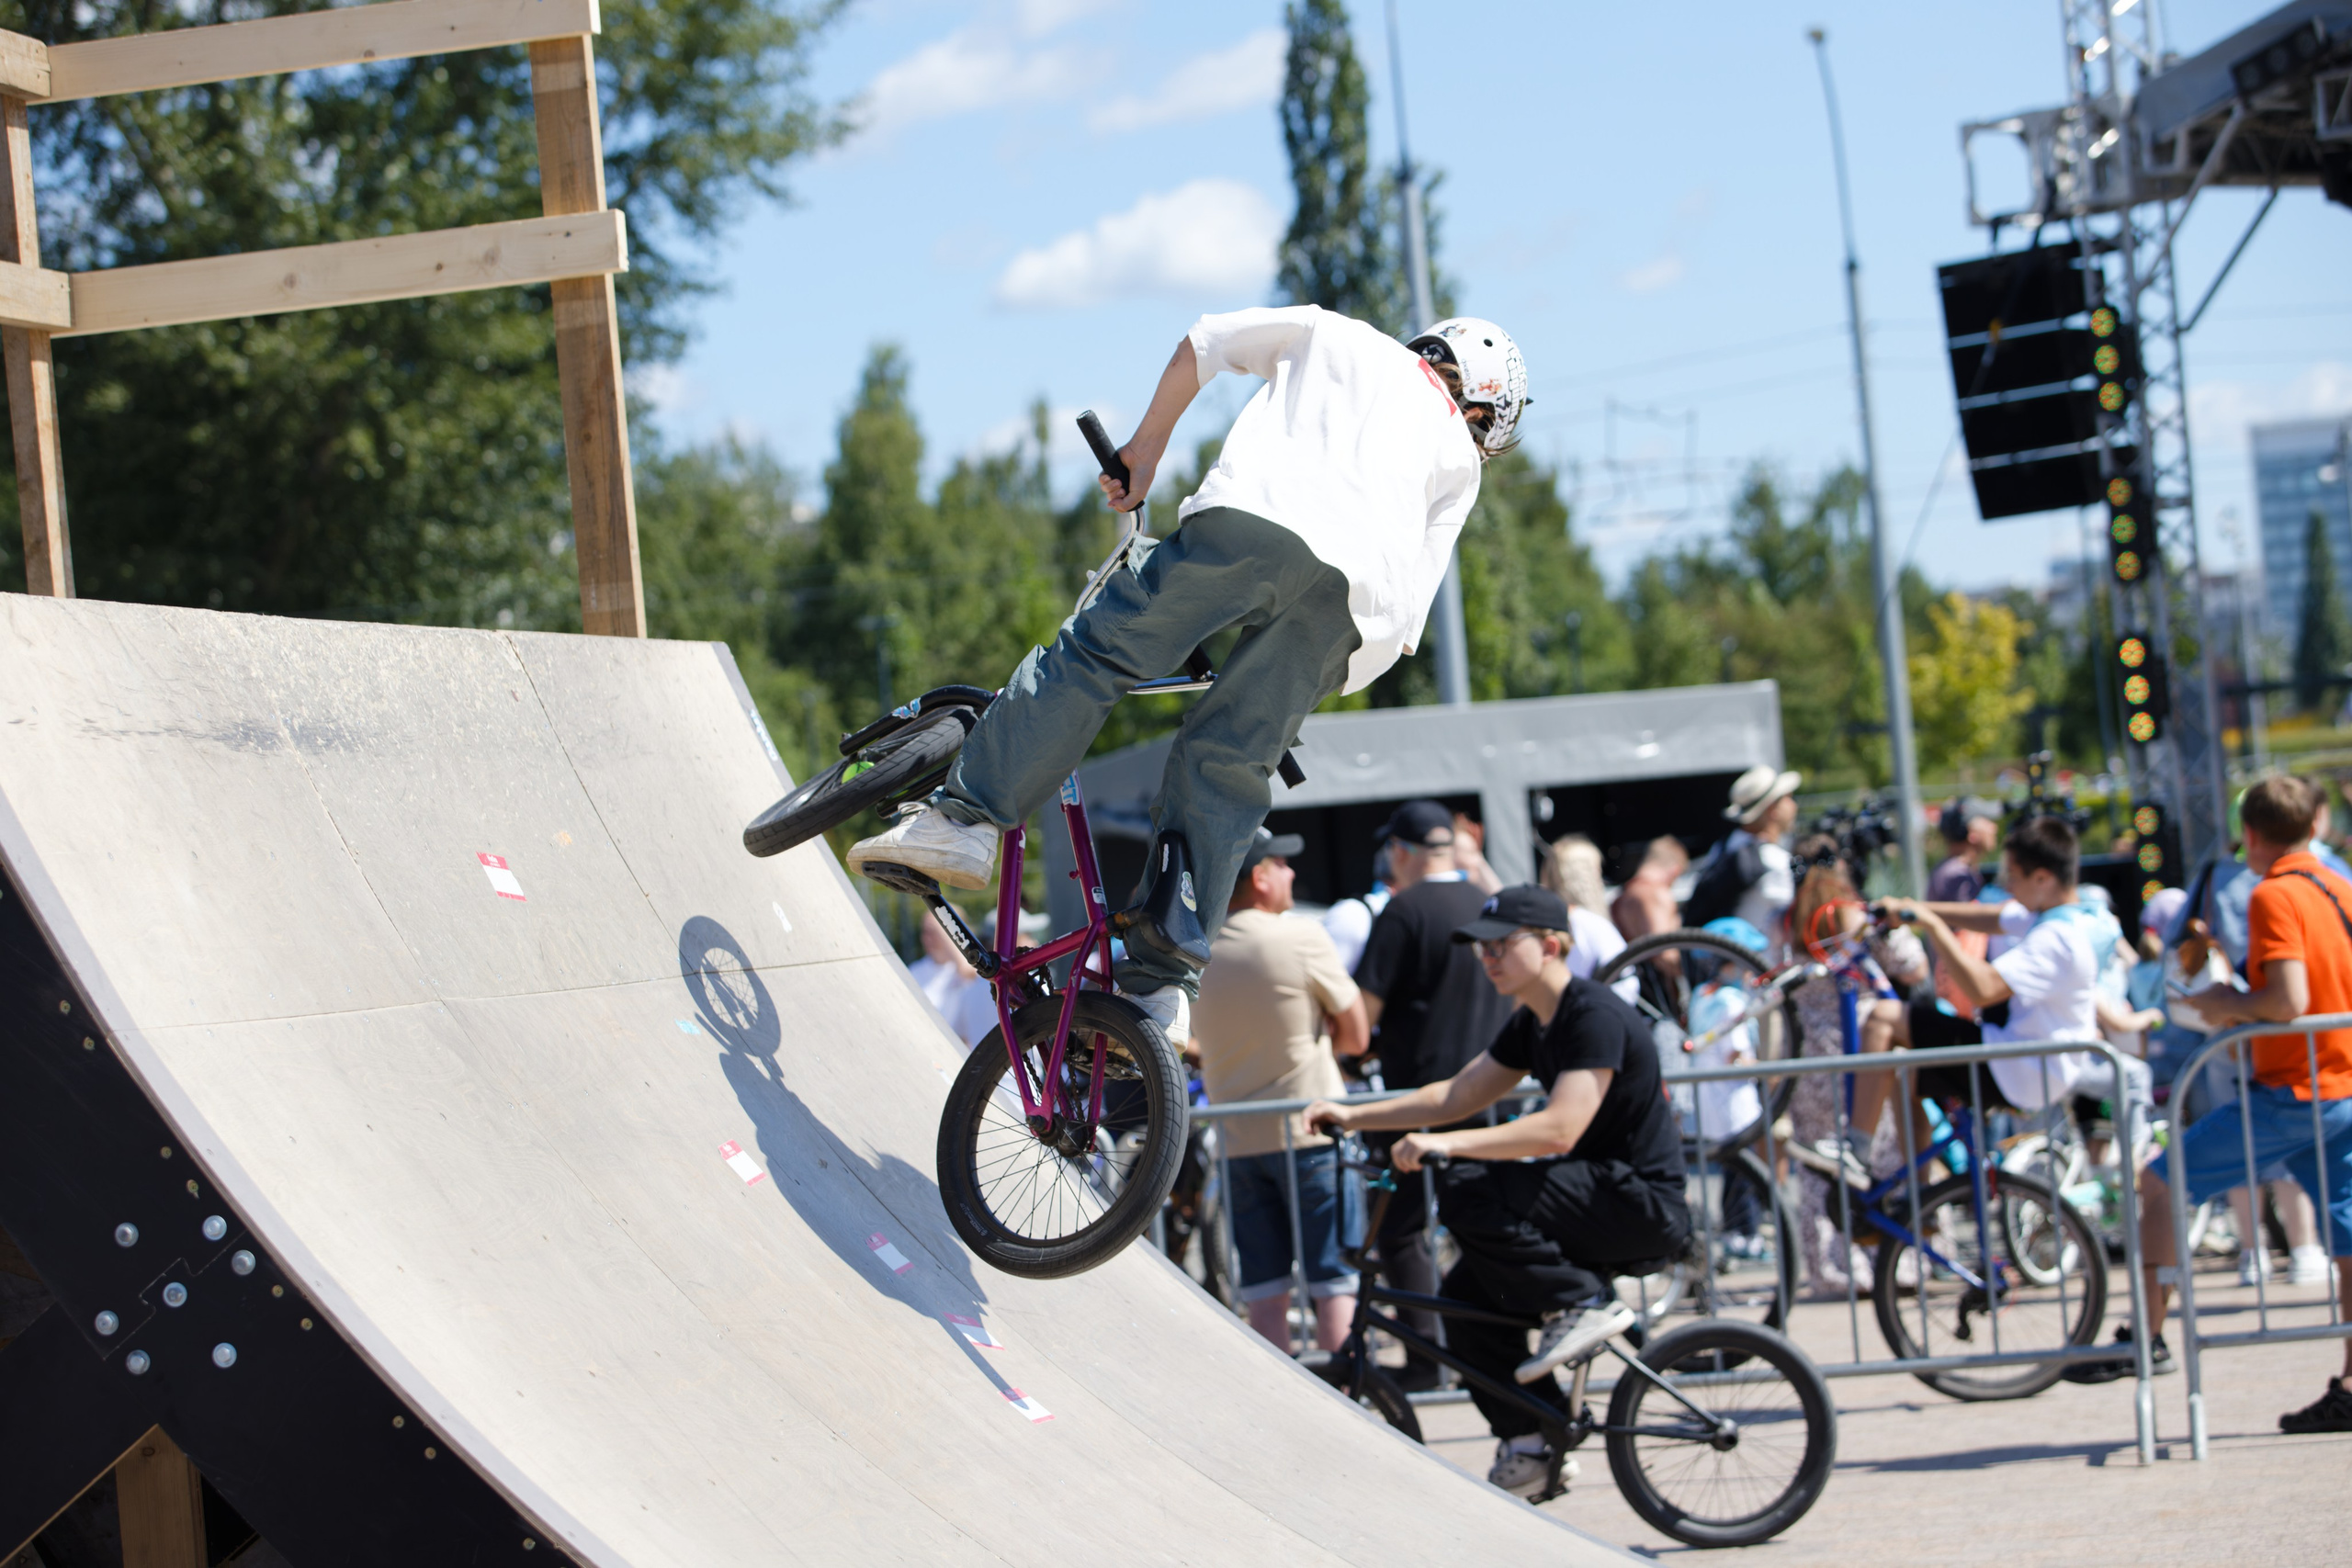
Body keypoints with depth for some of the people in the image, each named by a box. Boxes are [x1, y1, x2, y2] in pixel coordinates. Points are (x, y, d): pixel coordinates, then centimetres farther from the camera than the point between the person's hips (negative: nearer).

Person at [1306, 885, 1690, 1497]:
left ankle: (1584, 1306, -13)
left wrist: (1446, 1143, -33)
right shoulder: (1531, 1025, 12)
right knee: (1467, 1295, 1)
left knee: (1470, 1193, -23)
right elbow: (1456, 1096, 18)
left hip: (1645, 1205, -9)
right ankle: (1528, 1442, 9)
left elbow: (1560, 1128, -29)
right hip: (1603, 1201, 9)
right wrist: (1355, 1116, 10)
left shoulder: (1595, 1016, -17)